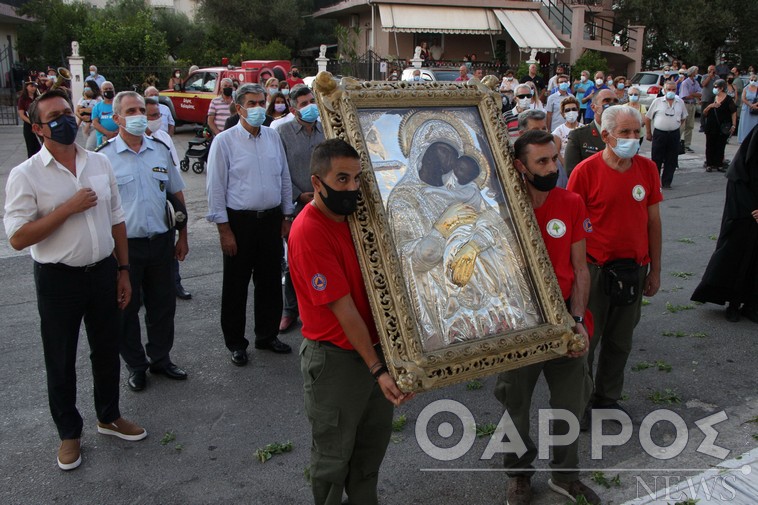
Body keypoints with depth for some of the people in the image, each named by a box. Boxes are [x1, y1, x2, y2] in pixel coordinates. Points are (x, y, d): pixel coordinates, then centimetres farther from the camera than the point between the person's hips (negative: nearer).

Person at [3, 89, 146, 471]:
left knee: (107, 350, 17)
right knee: (61, 360, 12)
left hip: (103, 271, 4)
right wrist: (68, 208, -22)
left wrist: (123, 270, 8)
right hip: (58, 279, -4)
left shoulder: (99, 163, 3)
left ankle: (109, 416, 40)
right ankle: (69, 433, 32)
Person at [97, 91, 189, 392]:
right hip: (123, 244, -3)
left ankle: (160, 358, 33)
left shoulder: (161, 150, 5)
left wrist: (182, 237, 11)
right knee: (127, 308, 10)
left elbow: (177, 195, 12)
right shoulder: (104, 156, -6)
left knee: (162, 305, 14)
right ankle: (136, 366, 27)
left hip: (160, 242, 3)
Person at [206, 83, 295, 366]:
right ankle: (235, 343, 21)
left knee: (270, 281, 14)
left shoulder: (273, 137, 7)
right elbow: (215, 188, -8)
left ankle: (267, 335, 31)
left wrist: (287, 217, 11)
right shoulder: (224, 141, -7)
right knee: (236, 286, 6)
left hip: (271, 219, 5)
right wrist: (224, 229, -11)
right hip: (239, 221, -4)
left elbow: (284, 179, 13)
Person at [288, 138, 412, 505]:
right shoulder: (309, 232, -24)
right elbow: (343, 309, -24)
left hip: (374, 345, 8)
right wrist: (377, 369, -21)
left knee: (375, 438, 23)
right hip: (335, 358, -8)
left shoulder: (353, 217, 2)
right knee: (333, 455, 12)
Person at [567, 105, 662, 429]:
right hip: (595, 269, -4)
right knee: (585, 339, 9)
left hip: (634, 269, 4)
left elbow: (653, 221, 7)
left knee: (620, 341, 16)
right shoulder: (585, 171, -13)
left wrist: (655, 270, 8)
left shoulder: (647, 169, 1)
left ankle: (607, 397, 35)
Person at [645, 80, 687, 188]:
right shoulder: (657, 101, -1)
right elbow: (647, 118, 4)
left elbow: (683, 117, 22)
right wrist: (649, 133, 4)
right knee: (656, 159, 2)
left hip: (674, 134, 3)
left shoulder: (680, 102, 8)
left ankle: (666, 182, 14)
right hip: (659, 133, -3)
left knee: (672, 160, 5)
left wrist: (676, 127, 12)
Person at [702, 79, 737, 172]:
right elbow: (704, 113, 6)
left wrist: (733, 125, -10)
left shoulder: (728, 99, -4)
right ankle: (709, 164, 11)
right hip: (711, 127, 3)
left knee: (720, 146, 4)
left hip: (723, 128, -3)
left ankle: (719, 164, 12)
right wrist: (710, 106, -12)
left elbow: (733, 113, -3)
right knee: (710, 146, 4)